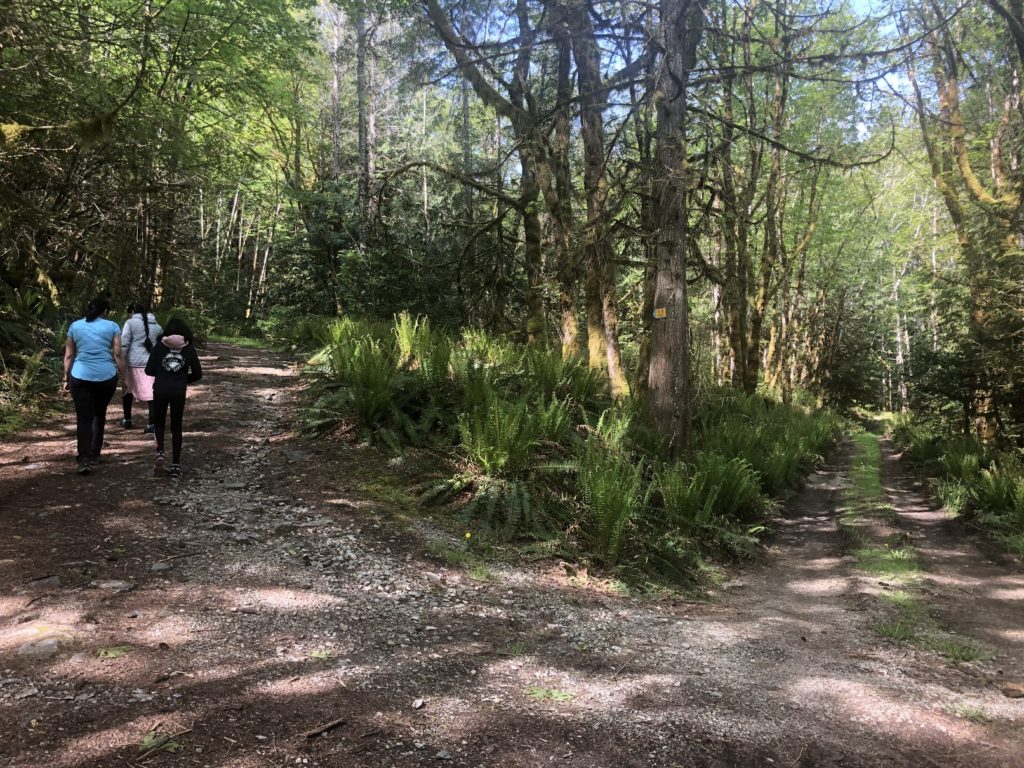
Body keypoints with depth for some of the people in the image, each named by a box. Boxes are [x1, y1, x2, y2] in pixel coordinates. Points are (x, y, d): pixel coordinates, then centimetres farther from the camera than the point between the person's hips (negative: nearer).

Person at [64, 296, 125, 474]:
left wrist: (66, 378, 16)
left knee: (84, 419, 0)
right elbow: (117, 354, -2)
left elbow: (69, 355, 10)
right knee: (99, 414, 18)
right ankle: (94, 455, 24)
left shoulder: (75, 326, 9)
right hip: (106, 376, 0)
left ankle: (84, 459, -12)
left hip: (80, 377, 0)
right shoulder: (113, 326, 3)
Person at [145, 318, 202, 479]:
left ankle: (160, 452, -5)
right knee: (176, 427, 11)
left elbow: (149, 370, -4)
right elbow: (197, 374, 1)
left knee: (158, 423, 19)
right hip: (179, 391, 1)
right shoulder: (189, 349, 0)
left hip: (160, 390, 0)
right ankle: (175, 465, 9)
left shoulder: (159, 346, -2)